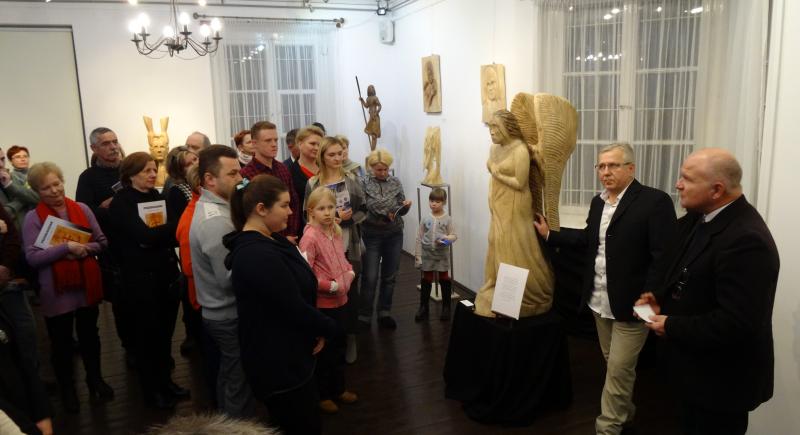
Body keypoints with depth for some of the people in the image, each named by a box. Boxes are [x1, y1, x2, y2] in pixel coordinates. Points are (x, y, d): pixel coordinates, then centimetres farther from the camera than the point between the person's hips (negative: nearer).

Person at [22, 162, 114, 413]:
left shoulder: (82, 209, 0)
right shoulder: (33, 218, -8)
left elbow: (102, 241, 2)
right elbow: (32, 257, -15)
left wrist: (84, 249, -16)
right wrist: (66, 247, -23)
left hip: (87, 285, 3)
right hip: (56, 292, -3)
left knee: (89, 335, 19)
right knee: (61, 342, 12)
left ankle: (95, 380, 38)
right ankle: (67, 390, 31)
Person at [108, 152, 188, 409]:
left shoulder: (157, 197, 11)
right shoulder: (121, 202, -8)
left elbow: (174, 234, 4)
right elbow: (143, 236, -23)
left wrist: (158, 233, -16)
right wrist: (175, 226, -22)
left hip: (167, 274, 5)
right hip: (141, 278, -5)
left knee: (165, 332, 14)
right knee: (147, 334, 7)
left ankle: (165, 380, 30)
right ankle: (151, 388, 22)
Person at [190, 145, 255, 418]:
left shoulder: (210, 207, 7)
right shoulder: (215, 221, -26)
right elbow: (232, 279, -27)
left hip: (221, 312, 10)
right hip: (231, 316, -10)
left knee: (228, 380, 24)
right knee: (238, 387, 5)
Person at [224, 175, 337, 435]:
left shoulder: (271, 241, 5)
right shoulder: (257, 255, -28)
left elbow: (299, 288, 11)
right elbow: (294, 308, -26)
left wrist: (318, 329, 0)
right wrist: (328, 328, -9)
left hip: (288, 356, 10)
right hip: (277, 364, -10)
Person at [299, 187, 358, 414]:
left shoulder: (335, 232, 4)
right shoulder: (310, 237, -21)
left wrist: (350, 272, 0)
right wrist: (332, 286, -21)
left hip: (340, 300, 8)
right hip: (322, 304, -8)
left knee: (339, 346, 20)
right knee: (324, 350, 9)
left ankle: (338, 388, 38)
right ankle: (322, 395, 27)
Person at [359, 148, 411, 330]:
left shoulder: (396, 183, 3)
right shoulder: (364, 184, -6)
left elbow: (401, 211, 8)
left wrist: (406, 206, -14)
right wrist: (383, 216, -18)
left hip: (394, 235, 3)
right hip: (372, 236, -3)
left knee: (389, 276, 9)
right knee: (370, 278, -3)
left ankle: (384, 313, 22)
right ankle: (364, 316, 10)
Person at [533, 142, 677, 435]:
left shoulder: (655, 201, -14)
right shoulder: (598, 202, 10)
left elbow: (664, 256, -18)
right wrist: (550, 235, 15)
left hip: (631, 303, -7)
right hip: (599, 301, 7)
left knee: (619, 369, 1)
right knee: (614, 365, 20)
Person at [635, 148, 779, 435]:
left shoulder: (746, 240, -30)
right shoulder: (697, 219, 0)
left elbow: (736, 323, -33)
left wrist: (671, 326, -22)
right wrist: (660, 298, -3)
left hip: (721, 380, -9)